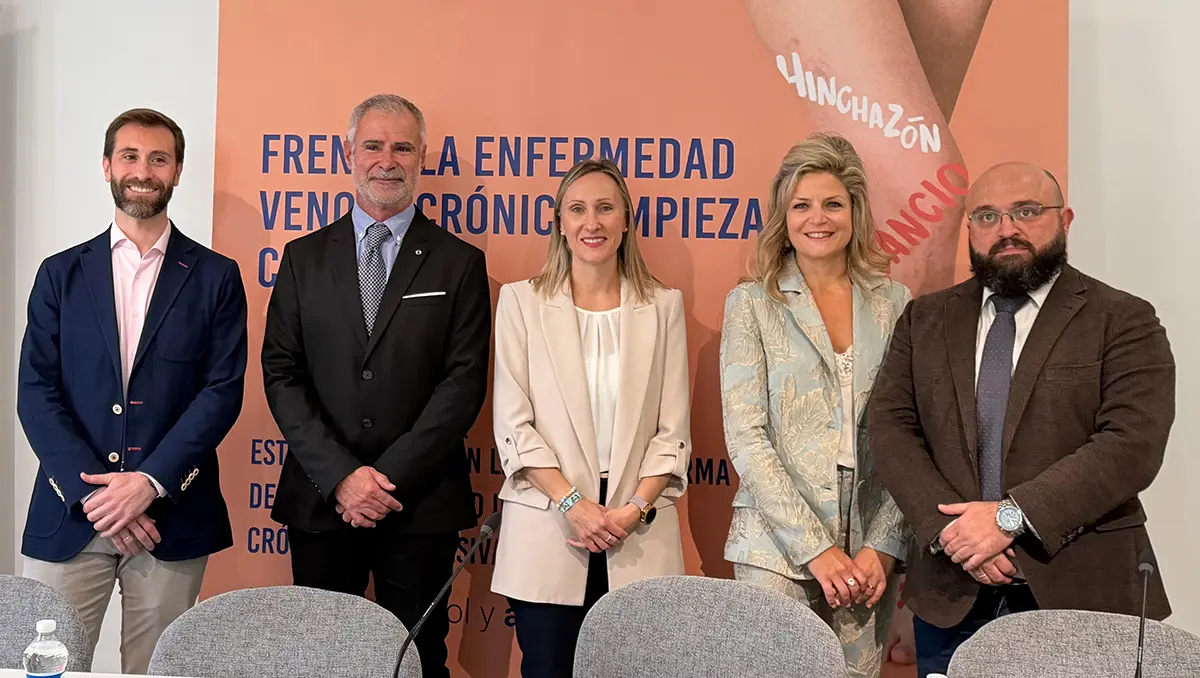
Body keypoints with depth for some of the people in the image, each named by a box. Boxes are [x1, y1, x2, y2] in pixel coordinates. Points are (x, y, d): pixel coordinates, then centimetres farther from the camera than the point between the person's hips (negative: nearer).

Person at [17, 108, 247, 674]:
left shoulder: (215, 277, 5)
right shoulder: (61, 274, 8)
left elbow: (223, 390, -2)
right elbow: (36, 392, 1)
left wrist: (150, 481, -13)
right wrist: (92, 491, -10)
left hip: (172, 516, -1)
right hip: (69, 516, 1)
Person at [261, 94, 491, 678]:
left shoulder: (459, 263, 3)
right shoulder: (304, 257, 8)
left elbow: (464, 382, -5)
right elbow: (281, 374, 1)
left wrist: (390, 477, -13)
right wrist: (341, 476, -10)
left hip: (421, 502, -1)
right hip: (319, 499, 2)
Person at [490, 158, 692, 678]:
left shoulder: (664, 306, 7)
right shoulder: (520, 302, 3)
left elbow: (673, 429, 5)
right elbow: (512, 423, -2)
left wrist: (634, 508, -8)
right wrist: (572, 503, -11)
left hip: (640, 538, 1)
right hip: (546, 534, -1)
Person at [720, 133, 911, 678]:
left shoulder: (893, 303, 7)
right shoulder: (752, 304, 0)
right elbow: (746, 438, -6)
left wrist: (883, 546, -5)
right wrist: (817, 548, -12)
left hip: (870, 554, 2)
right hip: (777, 549, -2)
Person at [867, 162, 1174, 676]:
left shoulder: (1124, 321, -1)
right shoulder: (923, 321, 9)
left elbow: (1133, 443, -13)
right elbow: (890, 427, 0)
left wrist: (1011, 515, -19)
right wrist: (948, 527, -14)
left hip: (1080, 590, -2)